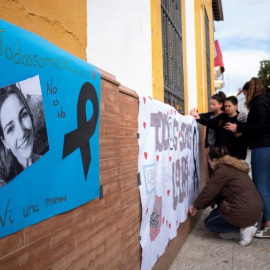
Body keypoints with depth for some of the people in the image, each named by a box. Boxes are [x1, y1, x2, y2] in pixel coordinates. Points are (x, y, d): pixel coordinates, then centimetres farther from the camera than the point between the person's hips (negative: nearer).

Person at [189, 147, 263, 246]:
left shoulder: (222, 170, -11)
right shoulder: (233, 167, 18)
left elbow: (209, 192, -10)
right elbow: (216, 193, 19)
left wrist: (196, 206, 6)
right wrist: (199, 206, 19)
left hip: (245, 212, -9)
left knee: (208, 222, 10)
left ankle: (243, 229, -2)